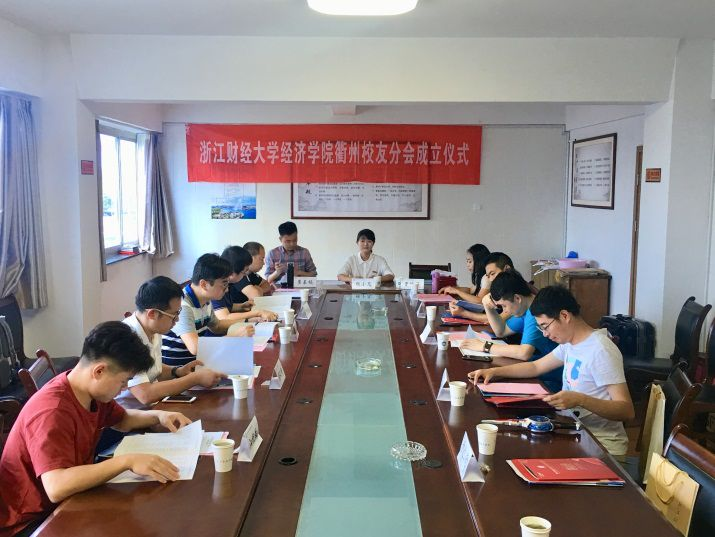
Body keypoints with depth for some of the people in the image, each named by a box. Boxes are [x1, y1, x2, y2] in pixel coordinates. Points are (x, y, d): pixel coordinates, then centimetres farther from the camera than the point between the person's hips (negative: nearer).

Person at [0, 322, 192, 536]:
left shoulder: (93, 392, -2)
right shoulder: (52, 411, -29)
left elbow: (122, 419, 18)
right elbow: (56, 488, -39)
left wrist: (158, 416, 1)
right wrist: (127, 460, -41)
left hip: (65, 502, 8)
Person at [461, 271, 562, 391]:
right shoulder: (527, 309, 10)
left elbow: (524, 353, -33)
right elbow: (501, 331, 22)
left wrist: (486, 347, -21)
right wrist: (488, 307, 5)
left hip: (549, 382, -9)